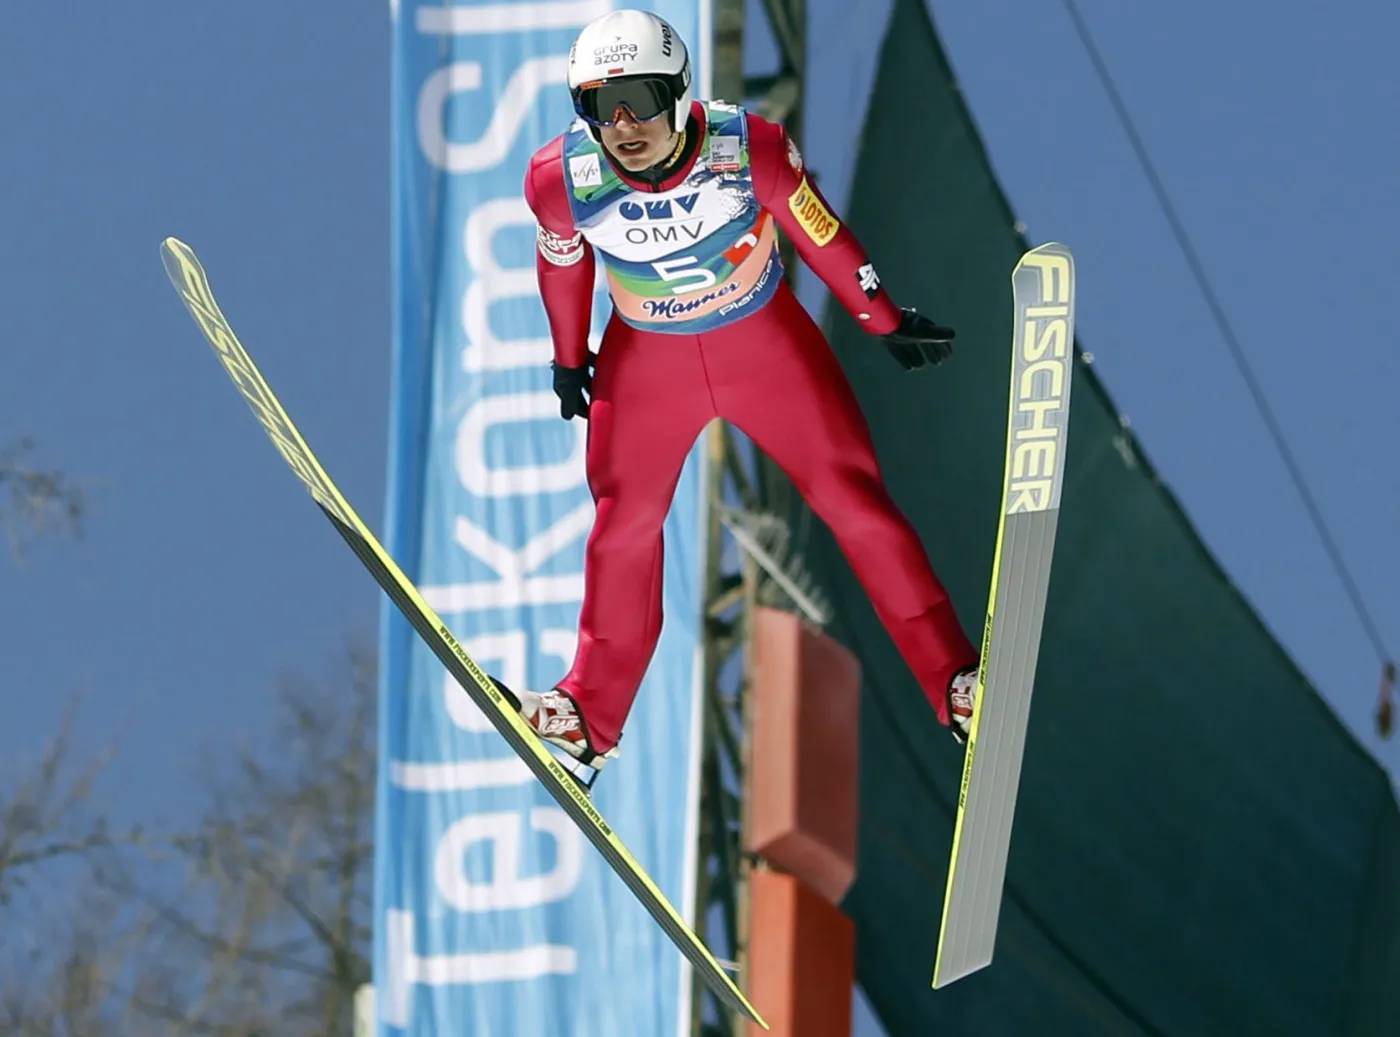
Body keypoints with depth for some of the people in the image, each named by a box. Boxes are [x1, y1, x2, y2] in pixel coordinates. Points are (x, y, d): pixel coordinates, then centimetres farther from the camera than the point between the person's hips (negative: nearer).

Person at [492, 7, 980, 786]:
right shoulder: (561, 179, -24)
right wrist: (568, 359, 13)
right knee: (624, 524, 6)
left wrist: (889, 323, 0)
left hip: (765, 339, -1)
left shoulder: (750, 148, -28)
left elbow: (819, 232, -10)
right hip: (646, 356, 1)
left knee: (856, 501, -2)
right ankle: (592, 713, 21)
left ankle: (955, 679, 6)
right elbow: (563, 265, -1)